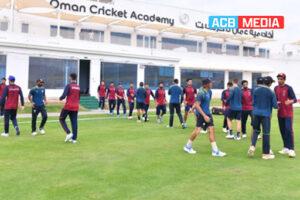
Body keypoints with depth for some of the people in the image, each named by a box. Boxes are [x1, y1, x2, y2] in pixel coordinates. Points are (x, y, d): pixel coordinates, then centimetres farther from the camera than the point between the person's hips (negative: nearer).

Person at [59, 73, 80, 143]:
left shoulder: (68, 86, -9)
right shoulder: (78, 87, 9)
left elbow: (64, 95, -16)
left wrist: (60, 98, 4)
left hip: (68, 106, -5)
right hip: (76, 107, 5)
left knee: (61, 119, 11)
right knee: (74, 122, 6)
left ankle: (68, 133, -4)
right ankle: (74, 138, 7)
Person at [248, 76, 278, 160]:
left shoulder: (256, 90, 3)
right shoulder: (271, 92, -7)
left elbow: (253, 103, 9)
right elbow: (275, 105, -5)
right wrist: (276, 105, 18)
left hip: (256, 113, 3)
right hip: (266, 114, -3)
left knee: (256, 130, 18)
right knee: (266, 133, 4)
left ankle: (252, 146, -3)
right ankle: (266, 153, 11)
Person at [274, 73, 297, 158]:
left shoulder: (288, 88, -8)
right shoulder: (276, 88, 9)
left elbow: (295, 99, -13)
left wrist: (290, 101, -32)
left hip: (288, 113, -6)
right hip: (280, 113, 6)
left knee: (289, 130, -11)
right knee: (282, 131, 9)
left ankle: (291, 149, -8)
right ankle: (286, 148, 18)